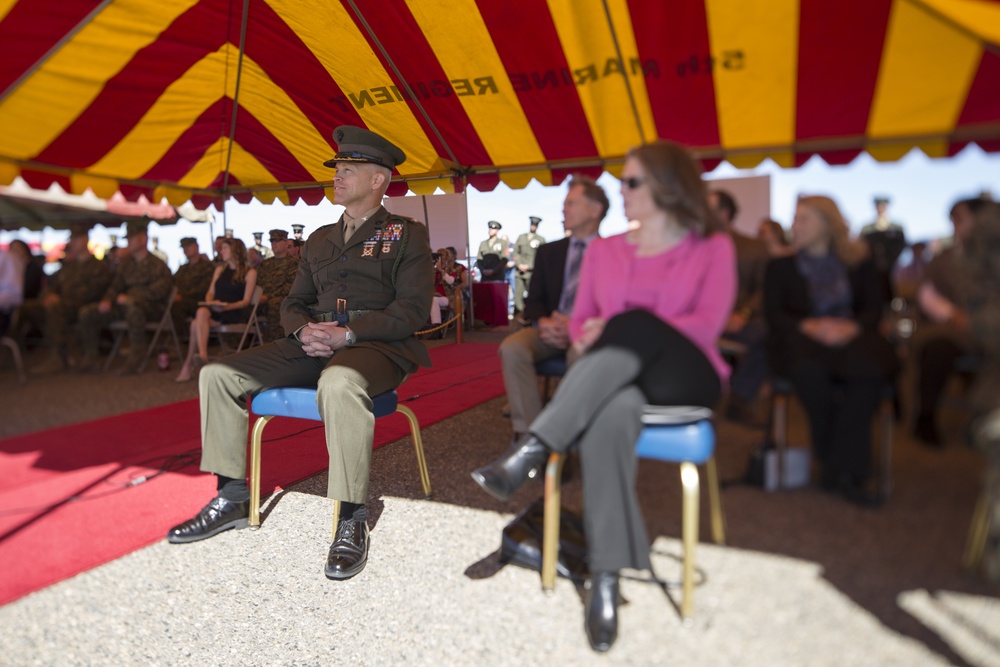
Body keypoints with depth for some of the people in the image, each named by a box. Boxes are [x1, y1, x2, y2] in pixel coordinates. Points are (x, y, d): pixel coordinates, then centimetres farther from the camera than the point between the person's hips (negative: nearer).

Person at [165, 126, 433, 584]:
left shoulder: (407, 235, 5)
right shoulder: (319, 240, 24)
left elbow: (412, 310, -7)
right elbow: (293, 303, 22)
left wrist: (348, 333, -18)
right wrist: (303, 330, -3)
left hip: (376, 344, -6)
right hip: (314, 345, 7)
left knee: (338, 383, -42)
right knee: (217, 374, -7)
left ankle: (351, 520, -28)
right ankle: (232, 498, 2)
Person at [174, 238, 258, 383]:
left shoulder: (250, 272, 5)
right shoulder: (220, 269, 25)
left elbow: (246, 301, -1)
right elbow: (210, 292, 18)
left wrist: (226, 307, -18)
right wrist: (209, 302, -6)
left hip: (235, 312, -5)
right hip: (214, 310, 5)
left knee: (196, 324, -29)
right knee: (202, 311, -32)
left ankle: (188, 367, -29)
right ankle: (202, 355, -38)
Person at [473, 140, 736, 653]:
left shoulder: (712, 248, 7)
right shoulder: (603, 250, 18)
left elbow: (706, 324, -6)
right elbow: (580, 321, 14)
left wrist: (616, 332, -17)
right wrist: (589, 339, -12)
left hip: (680, 375, -2)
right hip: (612, 375, 2)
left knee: (633, 325, -35)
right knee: (610, 412, -37)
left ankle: (529, 452, -39)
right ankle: (605, 579, -35)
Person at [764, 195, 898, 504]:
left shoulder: (858, 261, 17)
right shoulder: (780, 264, 15)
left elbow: (874, 308, 9)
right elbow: (773, 314, 5)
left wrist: (851, 327, -14)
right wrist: (809, 325, -14)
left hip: (850, 335, 1)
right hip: (802, 337, -1)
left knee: (870, 369, -35)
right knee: (809, 370, -37)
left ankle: (841, 468, -27)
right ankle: (848, 470, -21)